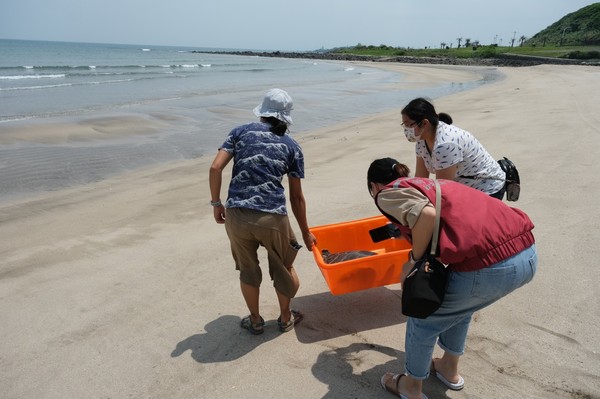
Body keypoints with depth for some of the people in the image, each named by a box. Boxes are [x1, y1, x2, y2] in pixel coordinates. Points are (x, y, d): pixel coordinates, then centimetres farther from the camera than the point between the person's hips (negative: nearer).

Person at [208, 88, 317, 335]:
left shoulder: (241, 132, 11)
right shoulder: (291, 146, 10)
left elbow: (215, 168, -2)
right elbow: (297, 196, 12)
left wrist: (216, 203, 12)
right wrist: (306, 232, 22)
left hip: (236, 215, 1)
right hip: (273, 217, -1)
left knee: (248, 269, 23)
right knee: (283, 267, 24)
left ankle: (255, 321, 40)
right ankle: (285, 318, 41)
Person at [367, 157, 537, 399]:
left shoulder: (389, 193, 5)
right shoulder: (428, 184, 29)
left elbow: (426, 215, -16)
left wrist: (413, 261, -1)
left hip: (488, 266, -8)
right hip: (527, 254, 8)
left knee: (423, 317, 17)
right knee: (457, 303, 34)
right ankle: (450, 370, 51)